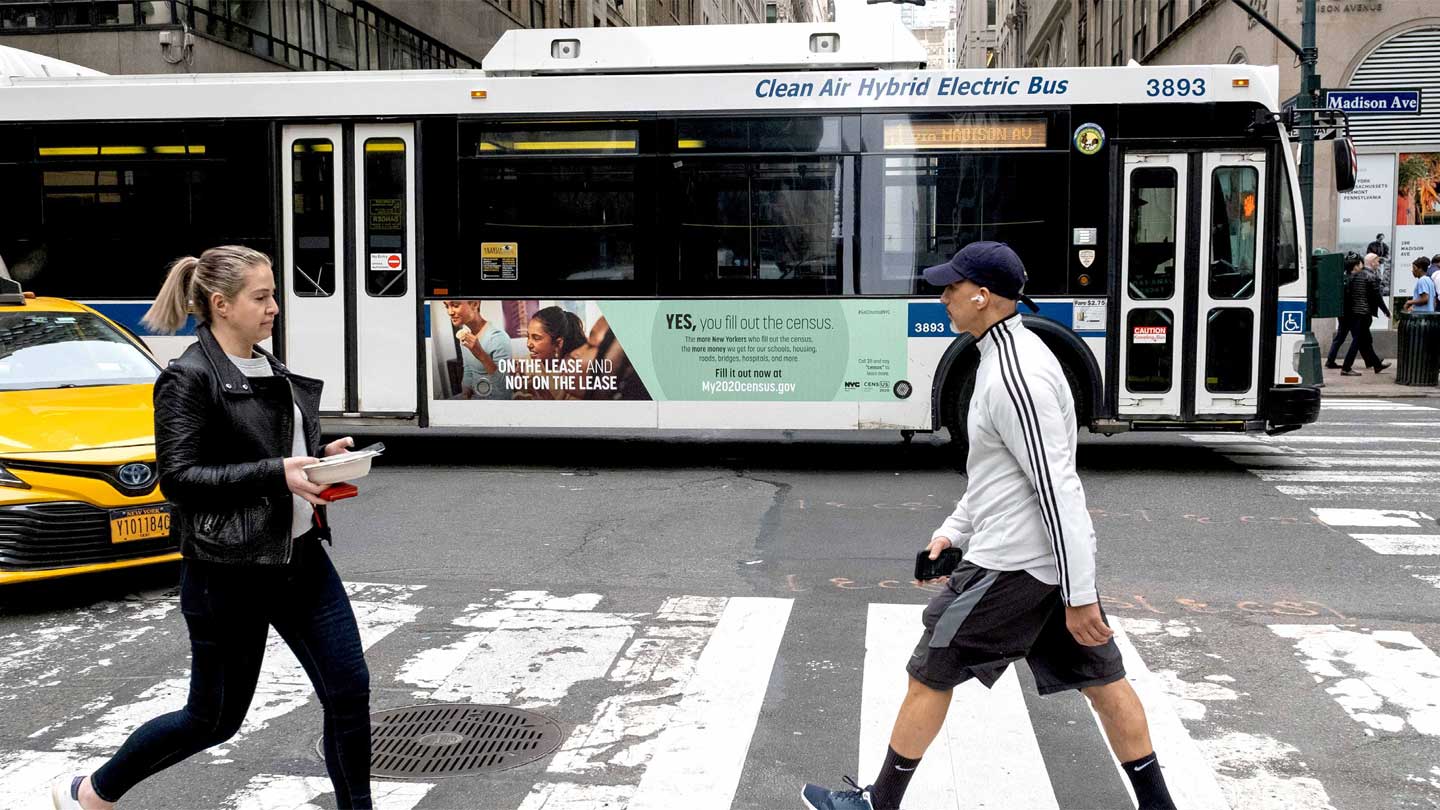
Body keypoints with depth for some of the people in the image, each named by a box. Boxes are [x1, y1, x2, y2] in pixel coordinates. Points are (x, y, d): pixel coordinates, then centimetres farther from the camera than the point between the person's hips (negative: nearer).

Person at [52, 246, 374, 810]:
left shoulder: (270, 369, 12)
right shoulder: (189, 377, -12)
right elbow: (178, 478, -17)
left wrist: (321, 456, 2)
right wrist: (276, 473, -25)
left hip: (300, 555, 7)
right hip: (229, 572, -7)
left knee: (349, 691, 3)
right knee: (215, 717, 8)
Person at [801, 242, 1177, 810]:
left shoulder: (1013, 376, -22)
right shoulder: (1009, 356, 11)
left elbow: (1057, 489, -24)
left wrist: (1079, 596, -23)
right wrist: (954, 531, 22)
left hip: (1012, 565, -10)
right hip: (1055, 557, 10)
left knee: (928, 677, 5)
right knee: (1101, 679, 14)